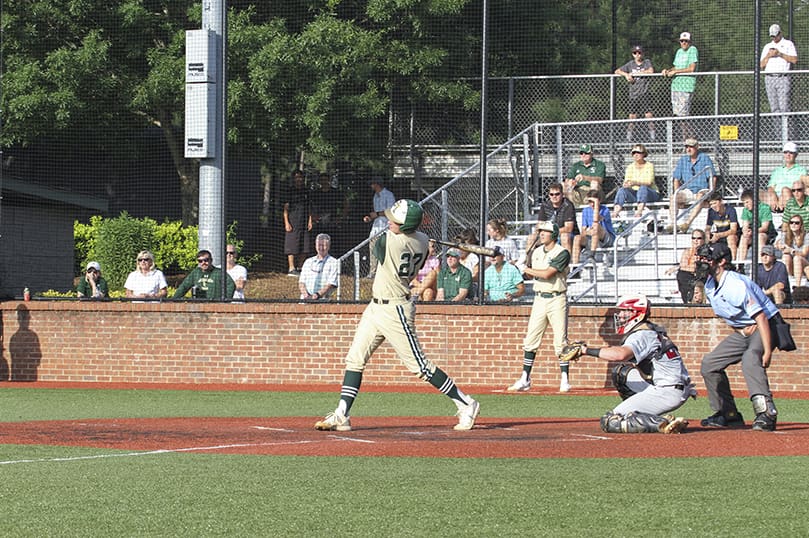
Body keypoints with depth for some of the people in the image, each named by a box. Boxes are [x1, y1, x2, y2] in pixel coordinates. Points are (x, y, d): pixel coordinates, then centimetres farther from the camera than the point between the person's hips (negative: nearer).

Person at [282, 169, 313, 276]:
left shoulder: (306, 191, 14)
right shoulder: (290, 191, 0)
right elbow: (286, 208, -3)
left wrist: (310, 220, 8)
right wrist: (286, 223, -11)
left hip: (304, 223, 5)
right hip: (293, 221, -5)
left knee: (305, 247, 5)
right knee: (292, 247, -6)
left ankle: (299, 267, 15)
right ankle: (291, 269, -5)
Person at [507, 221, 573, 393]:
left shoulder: (562, 253, -10)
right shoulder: (536, 252, 12)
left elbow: (547, 274, -20)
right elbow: (530, 275, 18)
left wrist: (526, 269, -12)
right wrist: (523, 269, -3)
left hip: (557, 300, -6)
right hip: (539, 299, 6)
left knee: (560, 341, -5)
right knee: (531, 340, 2)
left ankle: (565, 380, 1)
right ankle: (525, 379, 5)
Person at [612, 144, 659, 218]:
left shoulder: (649, 166, -4)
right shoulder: (630, 167, 9)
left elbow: (649, 182, -18)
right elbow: (626, 182, -1)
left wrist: (635, 183, -36)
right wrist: (626, 184, -28)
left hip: (651, 194, -4)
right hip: (635, 193, 4)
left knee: (643, 188, -37)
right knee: (622, 190, -24)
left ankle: (639, 212, -57)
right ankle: (615, 214, -42)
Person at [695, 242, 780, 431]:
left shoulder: (736, 285, -26)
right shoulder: (710, 286, 2)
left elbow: (760, 317, -30)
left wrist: (767, 352, -35)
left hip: (763, 328, -10)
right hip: (741, 331, 10)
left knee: (750, 359, -37)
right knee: (710, 364, 6)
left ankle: (766, 413, -47)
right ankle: (729, 415, 13)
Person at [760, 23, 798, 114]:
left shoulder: (788, 44, 8)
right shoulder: (767, 47, 19)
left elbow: (794, 60, -6)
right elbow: (761, 65, 13)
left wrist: (780, 54, -12)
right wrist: (768, 56, -4)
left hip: (782, 78, -4)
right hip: (769, 78, 4)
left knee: (783, 106, -12)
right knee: (774, 107, 0)